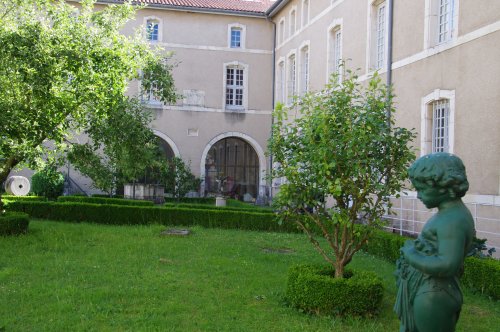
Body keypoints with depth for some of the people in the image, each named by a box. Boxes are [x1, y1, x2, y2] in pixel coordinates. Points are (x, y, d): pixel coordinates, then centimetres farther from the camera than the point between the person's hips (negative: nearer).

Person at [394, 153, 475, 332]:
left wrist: (410, 255, -18)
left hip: (432, 298, -10)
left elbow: (447, 265, -30)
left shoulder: (453, 220, -21)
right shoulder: (450, 213, 9)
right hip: (424, 291, 10)